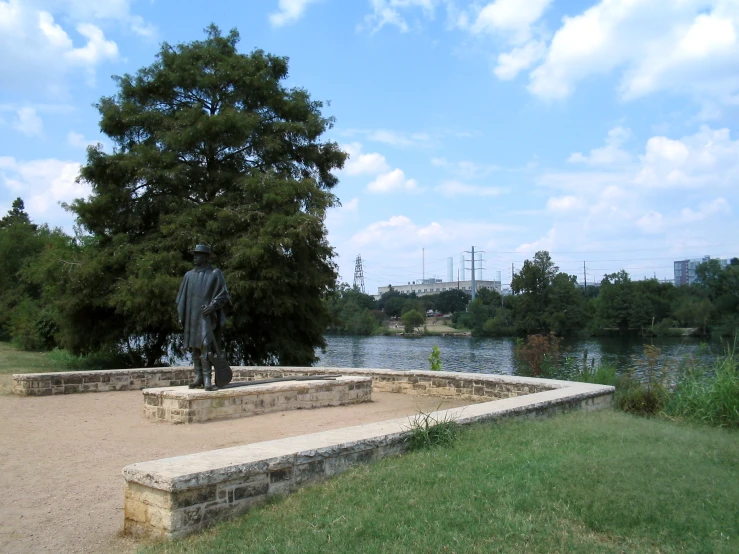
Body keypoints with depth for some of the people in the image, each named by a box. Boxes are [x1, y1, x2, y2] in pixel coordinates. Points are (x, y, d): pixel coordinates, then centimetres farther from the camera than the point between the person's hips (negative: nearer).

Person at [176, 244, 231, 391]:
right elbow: (182, 297, 17)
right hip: (192, 317, 5)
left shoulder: (215, 273, 0)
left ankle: (207, 380, -18)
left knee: (206, 346, -15)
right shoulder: (189, 275, 14)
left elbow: (223, 295, -4)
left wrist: (212, 306, -19)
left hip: (207, 317, -5)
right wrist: (181, 316, 10)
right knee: (195, 347, 5)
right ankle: (198, 377, 11)